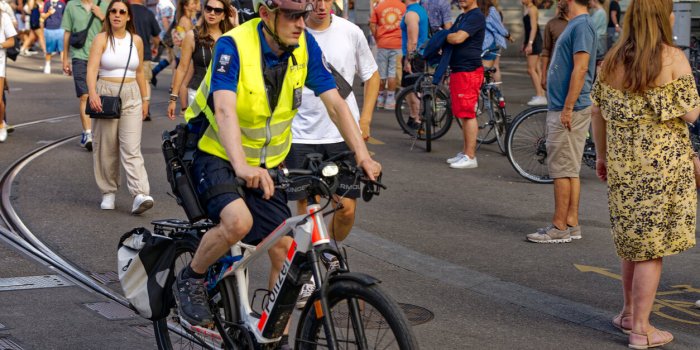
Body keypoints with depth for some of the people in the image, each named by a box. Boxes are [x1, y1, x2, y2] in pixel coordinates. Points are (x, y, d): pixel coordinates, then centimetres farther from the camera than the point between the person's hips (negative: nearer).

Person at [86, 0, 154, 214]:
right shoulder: (102, 39, -2)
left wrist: (145, 98, 18)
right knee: (106, 148, 4)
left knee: (132, 148, -8)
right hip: (106, 95, -1)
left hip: (131, 97, 1)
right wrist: (92, 93, -31)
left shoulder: (136, 41, 8)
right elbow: (92, 68, -15)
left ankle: (140, 195, -20)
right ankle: (108, 193, 16)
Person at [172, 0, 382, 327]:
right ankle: (190, 281, -4)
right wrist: (241, 166, -52)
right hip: (215, 154, -5)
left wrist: (362, 155, -21)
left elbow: (335, 103, -9)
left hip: (266, 163, 5)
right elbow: (224, 110, -37)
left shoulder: (305, 45, -9)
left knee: (285, 249, -3)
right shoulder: (233, 45, -24)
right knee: (239, 221, -31)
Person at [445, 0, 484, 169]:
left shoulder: (476, 16, -13)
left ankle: (470, 157, -5)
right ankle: (465, 152, 19)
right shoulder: (462, 17, 19)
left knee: (468, 114, -8)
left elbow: (458, 38, -24)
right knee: (464, 115, 13)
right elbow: (453, 38, 21)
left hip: (469, 71, -10)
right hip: (458, 70, 10)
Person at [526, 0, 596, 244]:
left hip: (568, 110, -10)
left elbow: (580, 69, -22)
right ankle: (571, 224, 17)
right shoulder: (575, 25, 16)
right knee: (569, 170, 12)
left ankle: (560, 228, -1)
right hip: (562, 108, 10)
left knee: (562, 170, -6)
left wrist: (568, 108, -23)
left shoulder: (582, 25, -15)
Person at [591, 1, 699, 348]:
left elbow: (598, 113, 7)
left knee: (630, 236, 20)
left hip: (622, 161, 5)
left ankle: (630, 311, 31)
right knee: (653, 243, 3)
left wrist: (601, 155, 18)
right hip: (664, 161, -5)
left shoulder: (611, 60, 3)